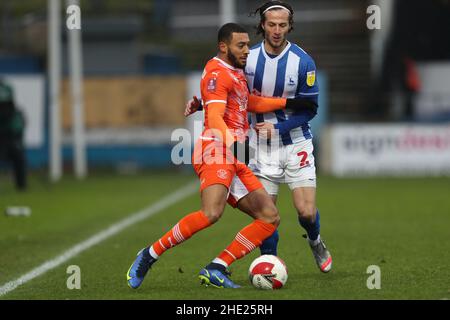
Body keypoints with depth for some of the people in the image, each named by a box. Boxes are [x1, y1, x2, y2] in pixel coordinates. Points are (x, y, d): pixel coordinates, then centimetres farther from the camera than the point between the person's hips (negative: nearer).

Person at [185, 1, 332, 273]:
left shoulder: (303, 61, -10)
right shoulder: (248, 58, -2)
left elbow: (310, 108, -6)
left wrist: (278, 128, -16)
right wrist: (201, 103, -6)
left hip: (296, 144, -2)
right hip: (262, 147, 2)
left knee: (306, 211, -7)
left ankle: (315, 241, 27)